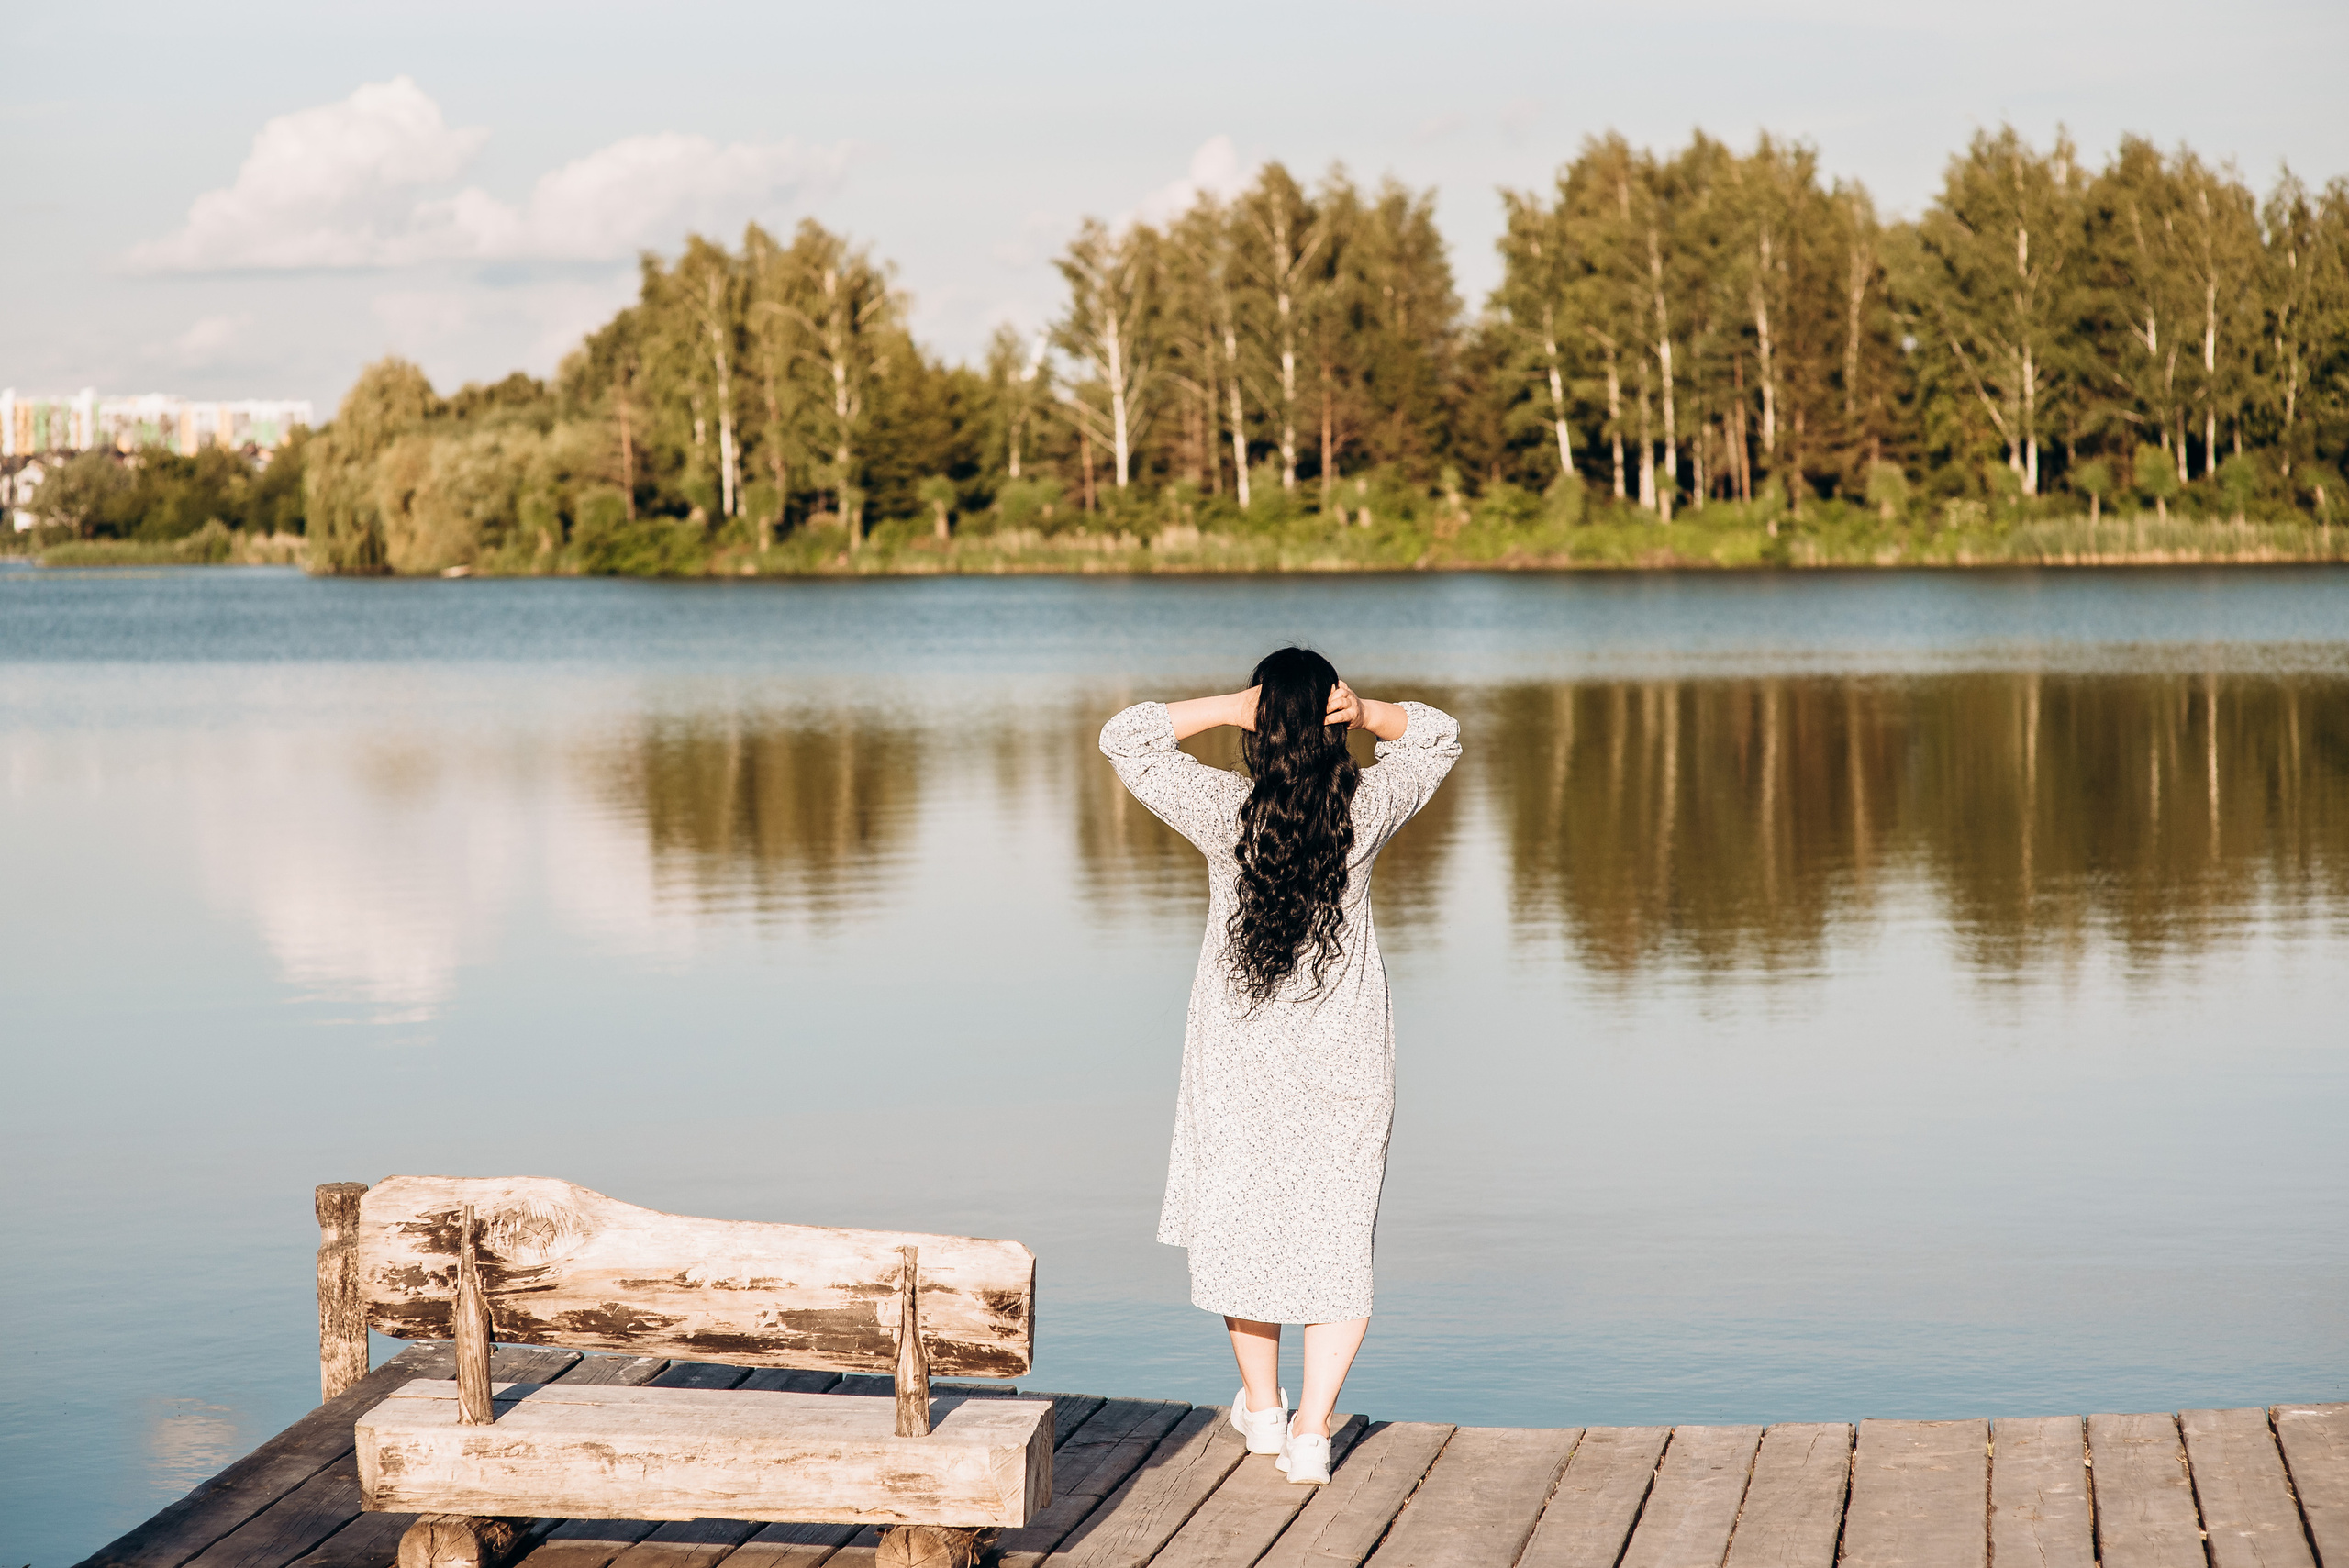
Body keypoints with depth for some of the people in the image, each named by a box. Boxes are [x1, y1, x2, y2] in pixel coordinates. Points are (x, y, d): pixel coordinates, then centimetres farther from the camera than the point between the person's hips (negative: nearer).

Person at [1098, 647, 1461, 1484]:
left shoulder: (1224, 811, -15)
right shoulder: (1368, 808, -11)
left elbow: (1123, 737, -5)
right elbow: (1440, 738, 8)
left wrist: (1227, 708, -12)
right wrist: (1368, 712, -10)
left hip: (1239, 1053, 0)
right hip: (1344, 1054, 0)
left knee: (1242, 1223, 18)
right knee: (1336, 1236, 7)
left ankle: (1262, 1405, 31)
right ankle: (1312, 1428, -1)